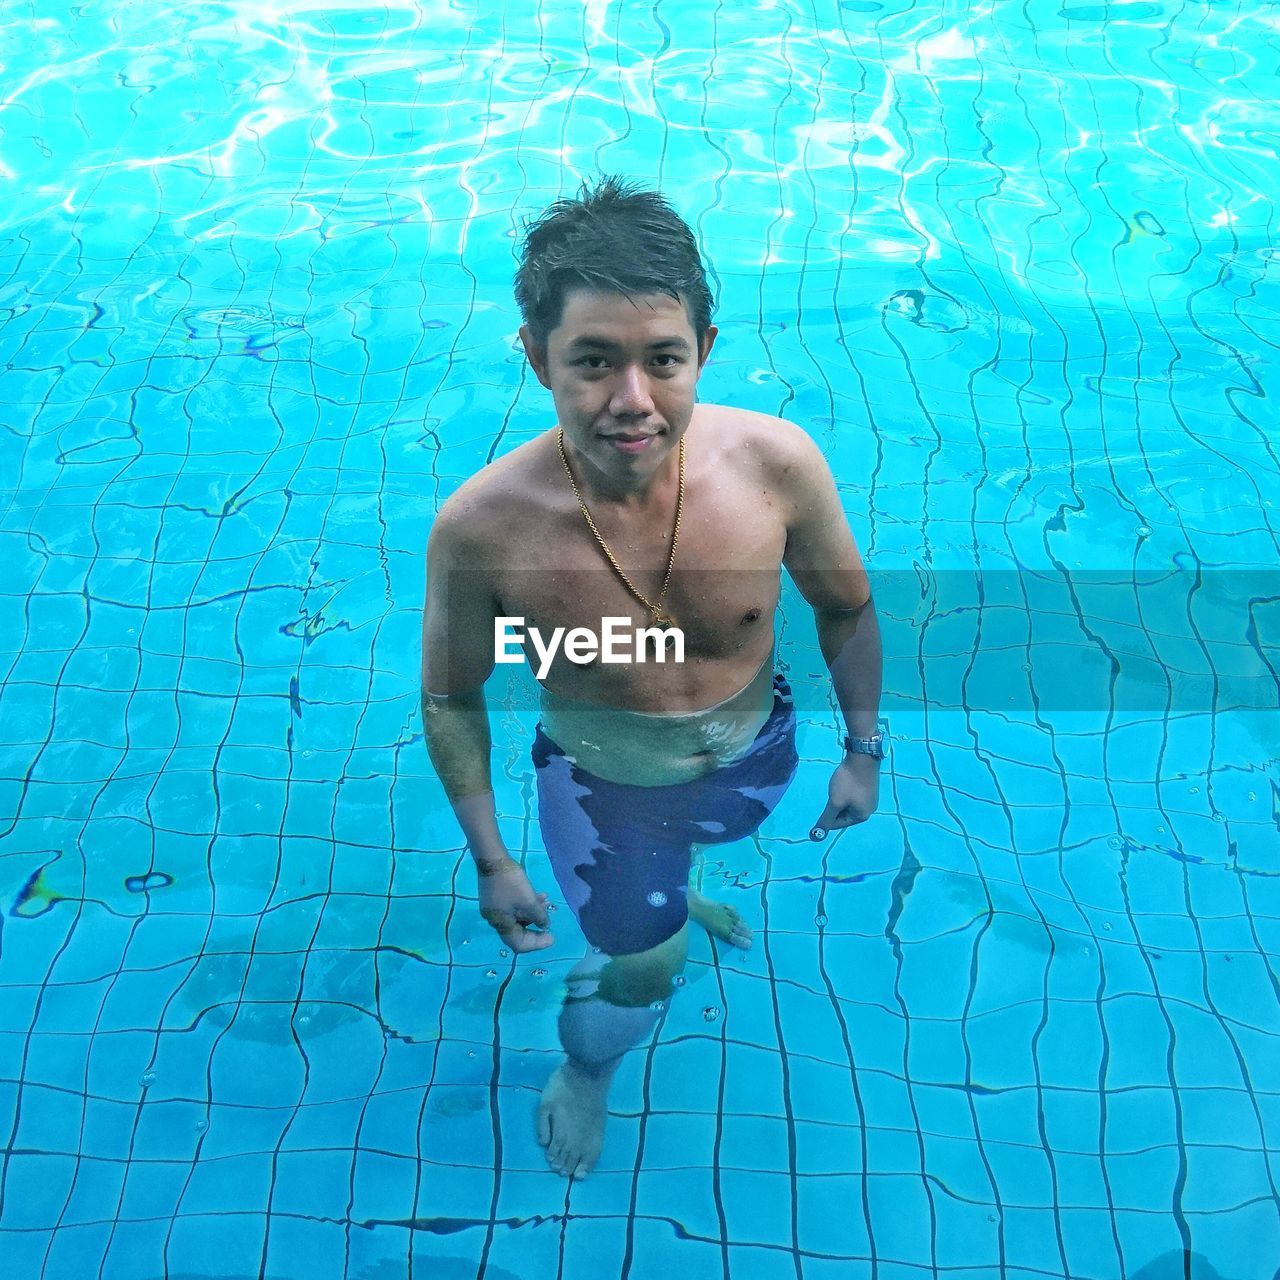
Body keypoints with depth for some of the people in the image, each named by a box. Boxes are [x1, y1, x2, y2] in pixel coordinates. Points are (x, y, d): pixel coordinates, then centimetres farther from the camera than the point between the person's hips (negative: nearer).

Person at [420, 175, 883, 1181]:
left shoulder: (778, 462, -30)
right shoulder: (481, 527, -34)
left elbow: (846, 609, -9)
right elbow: (452, 701, -14)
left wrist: (864, 750, 0)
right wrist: (490, 862, -8)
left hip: (757, 752, 3)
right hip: (604, 783, -3)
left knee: (691, 848, 34)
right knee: (648, 967, 13)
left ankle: (672, 887, 74)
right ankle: (583, 1077, 50)